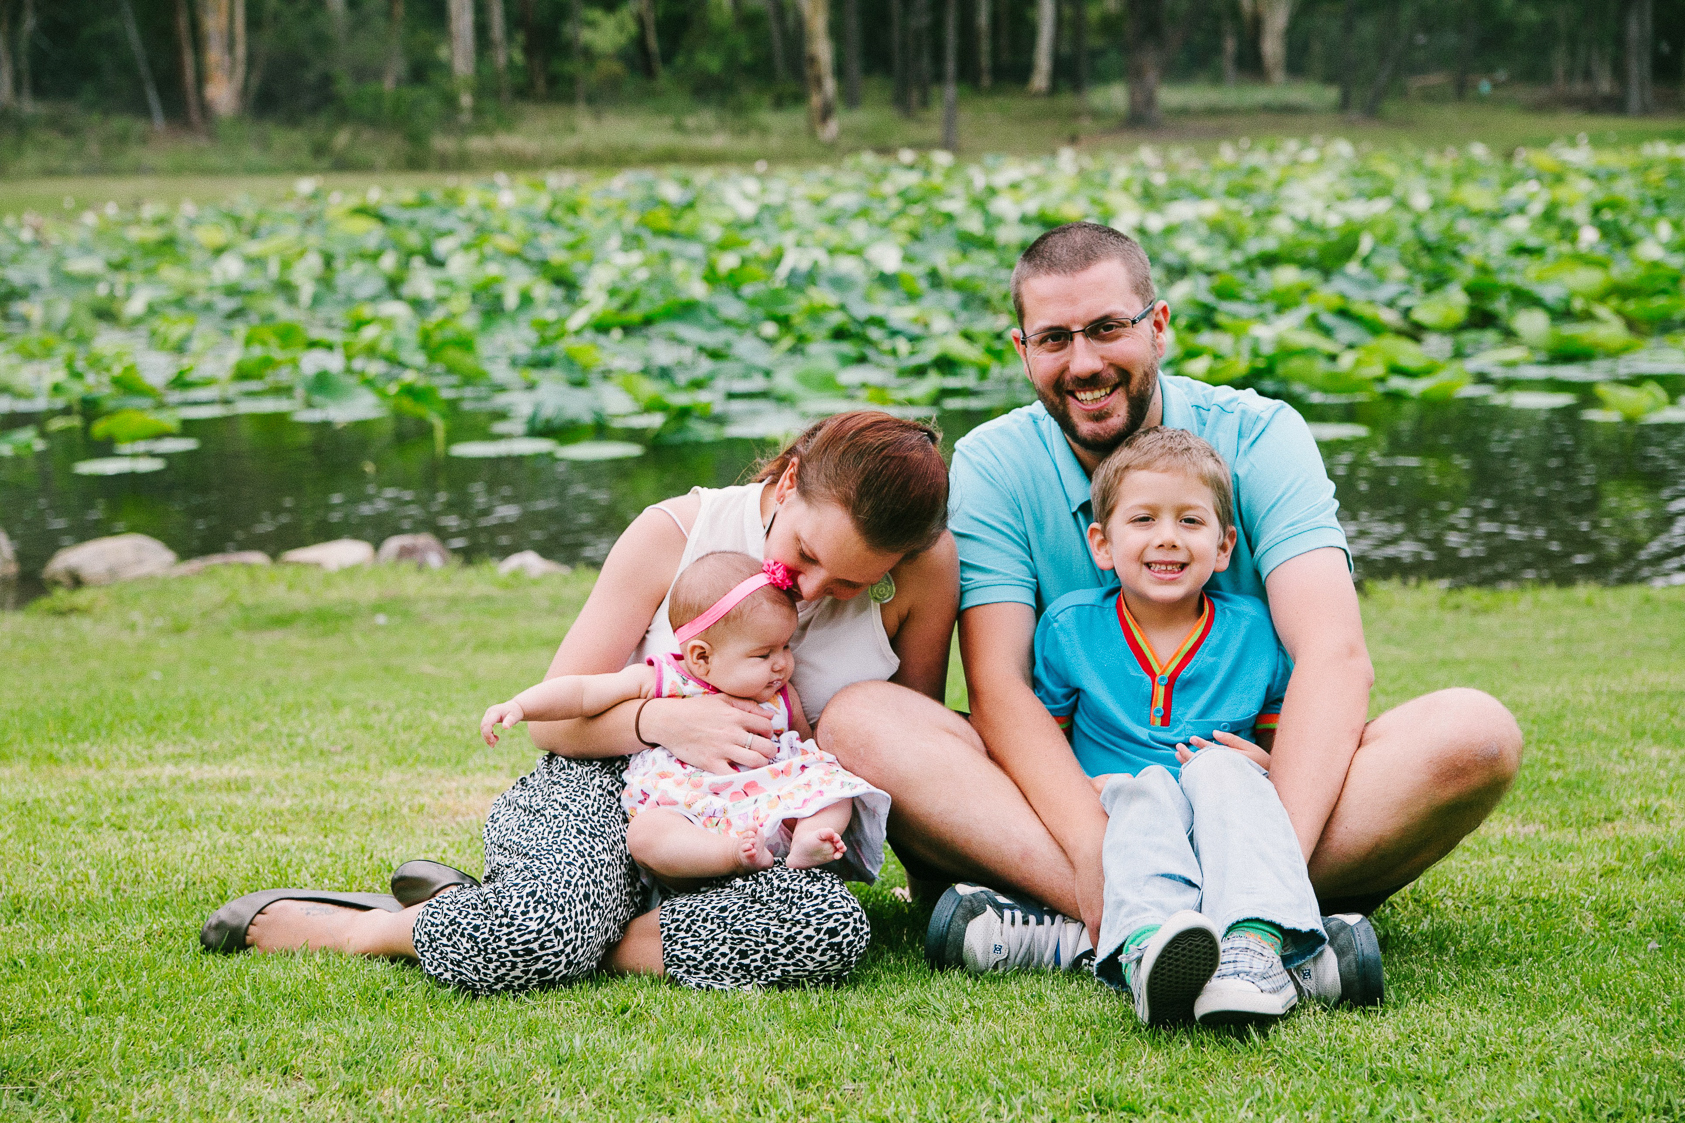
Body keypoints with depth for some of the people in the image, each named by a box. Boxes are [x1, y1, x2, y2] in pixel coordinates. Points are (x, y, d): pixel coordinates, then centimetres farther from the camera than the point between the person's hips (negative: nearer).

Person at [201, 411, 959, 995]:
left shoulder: (924, 566, -9)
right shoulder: (672, 534, -9)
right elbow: (554, 717, -4)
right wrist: (663, 720, -24)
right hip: (611, 777, -2)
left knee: (829, 933, -36)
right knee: (537, 938, -37)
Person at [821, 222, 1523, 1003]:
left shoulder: (1257, 438, -3)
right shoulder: (992, 465, 0)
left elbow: (1335, 659, -16)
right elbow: (997, 684, -13)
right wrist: (1095, 856, -33)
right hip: (1067, 806, 0)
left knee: (1473, 733, -27)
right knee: (861, 722, -27)